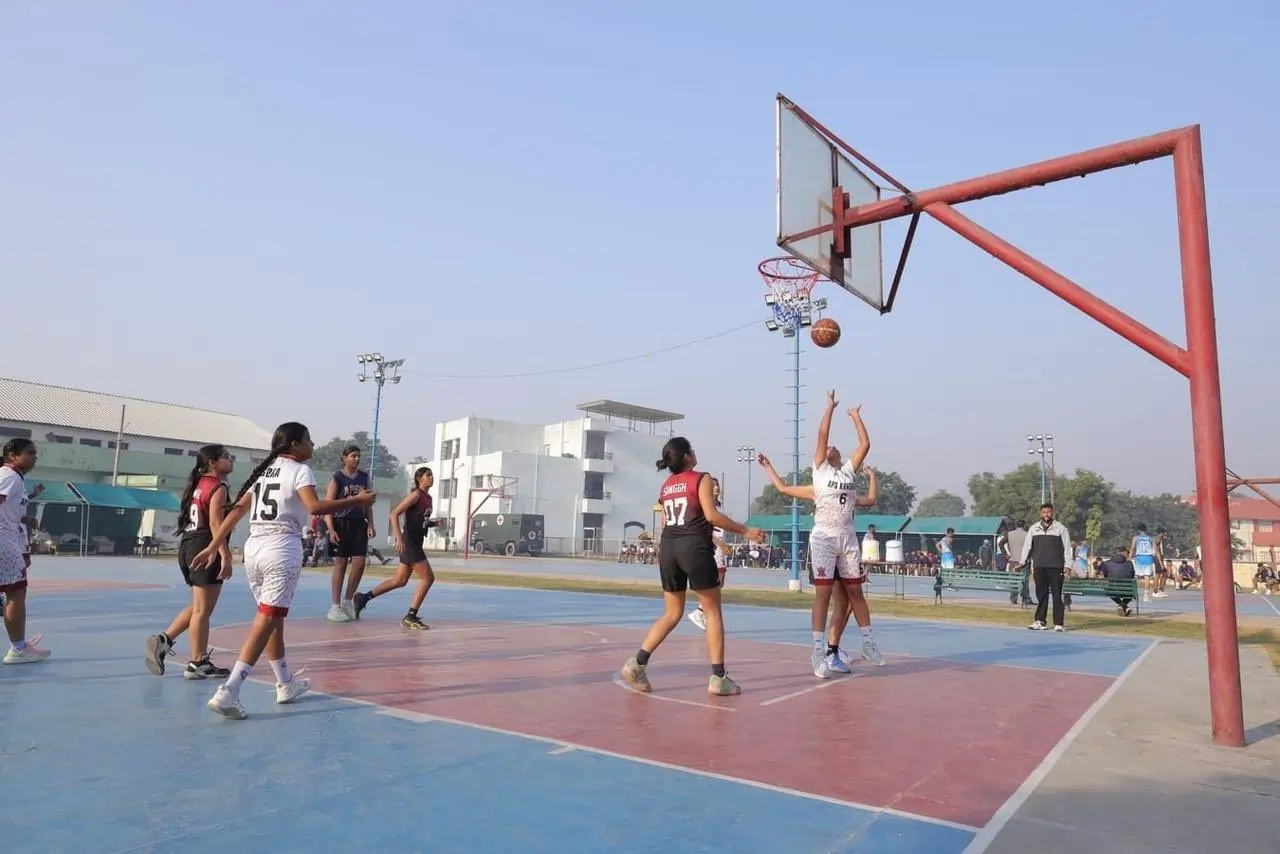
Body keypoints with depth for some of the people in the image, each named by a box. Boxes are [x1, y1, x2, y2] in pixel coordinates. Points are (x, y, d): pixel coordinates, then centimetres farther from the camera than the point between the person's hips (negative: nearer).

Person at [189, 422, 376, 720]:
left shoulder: (264, 470, 19)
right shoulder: (300, 469, -3)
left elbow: (237, 510, 16)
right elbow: (315, 507, -20)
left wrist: (213, 547, 18)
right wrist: (356, 500, -14)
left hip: (254, 547, 8)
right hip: (282, 548, -8)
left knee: (273, 617, 18)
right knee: (267, 620, -6)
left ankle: (286, 684, 30)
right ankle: (228, 691, -15)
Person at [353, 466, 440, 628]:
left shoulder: (428, 498, 15)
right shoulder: (416, 494, -11)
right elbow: (394, 514, -17)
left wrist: (433, 523, 6)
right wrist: (399, 538, -26)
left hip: (415, 543, 9)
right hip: (409, 543, -9)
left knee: (400, 580, 14)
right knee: (428, 578, -8)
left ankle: (363, 598, 22)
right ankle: (410, 617, -2)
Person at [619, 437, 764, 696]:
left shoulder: (666, 486, 16)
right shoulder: (701, 479, -2)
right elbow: (711, 515, -12)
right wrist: (746, 531, -6)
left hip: (668, 548, 6)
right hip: (694, 547, -6)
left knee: (672, 614, 14)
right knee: (713, 612, 4)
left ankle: (637, 663, 3)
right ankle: (718, 678, 4)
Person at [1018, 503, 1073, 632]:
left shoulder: (1061, 528, 1)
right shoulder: (1034, 529, 10)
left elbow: (1067, 548, 1)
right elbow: (1027, 546, 13)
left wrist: (1067, 566, -5)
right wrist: (1022, 562, 10)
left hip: (1056, 567, -3)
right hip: (1039, 567, 3)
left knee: (1057, 595, 0)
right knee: (1041, 595, 5)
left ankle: (1059, 623, 4)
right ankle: (1039, 621, 9)